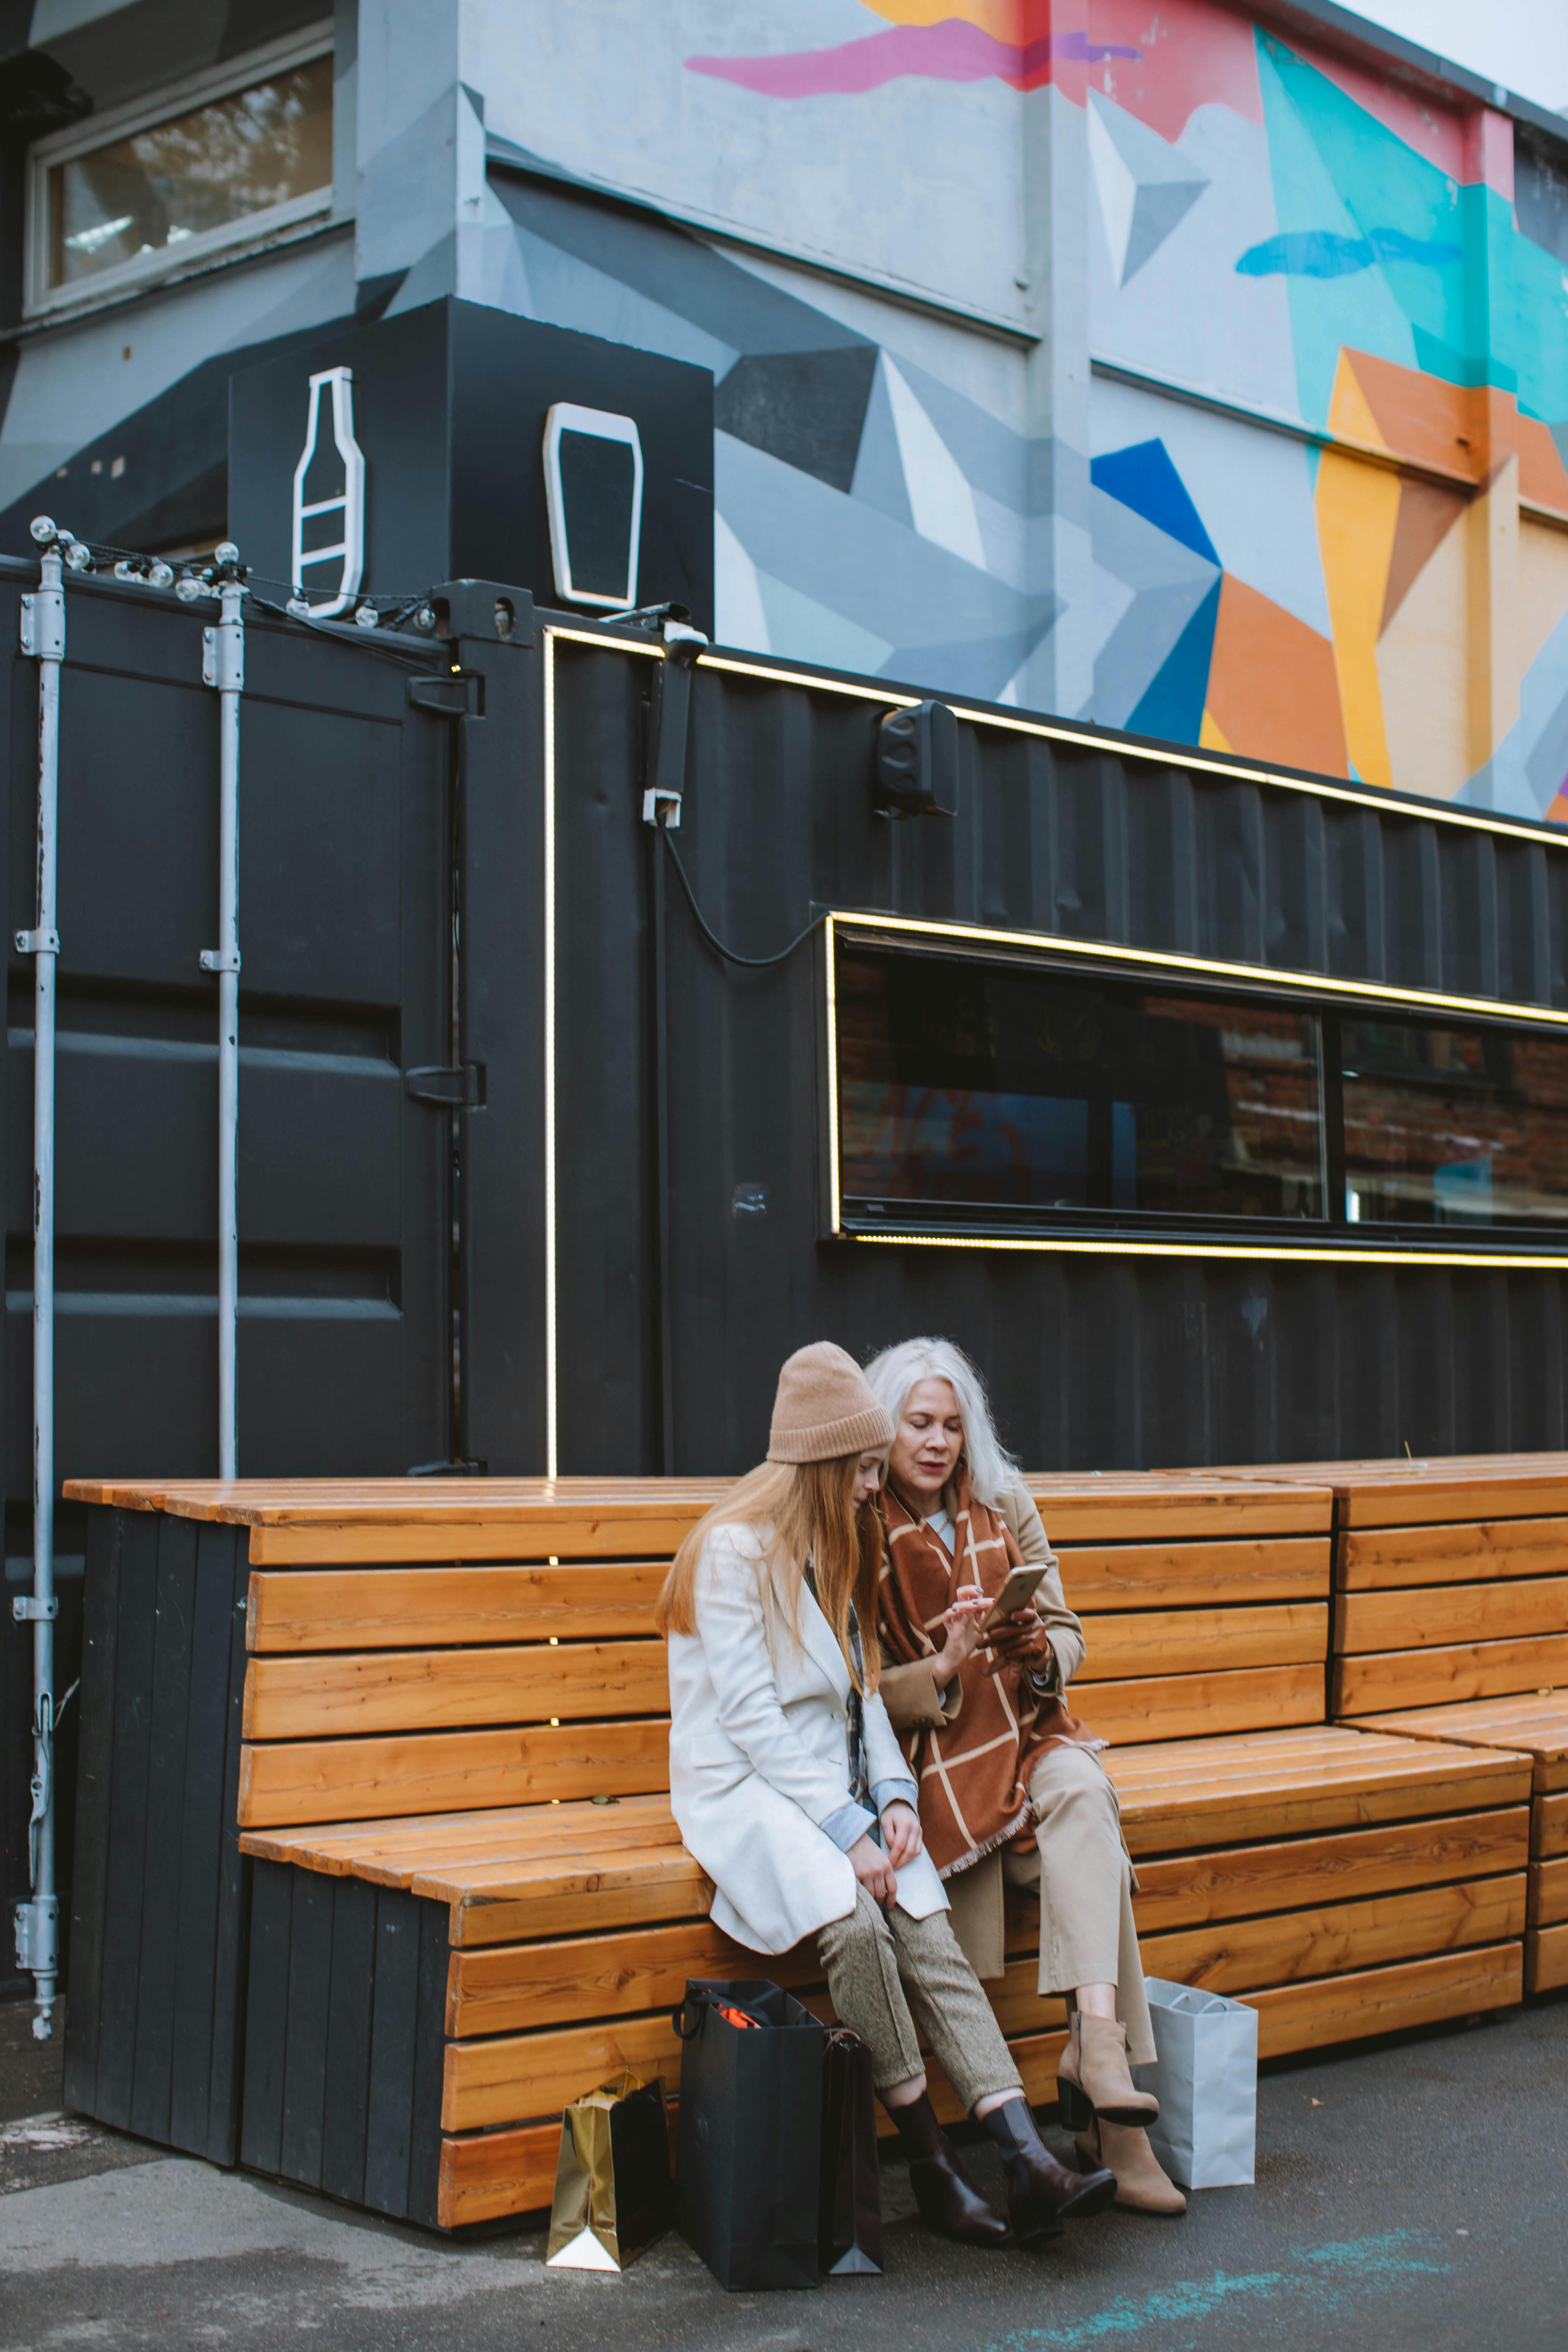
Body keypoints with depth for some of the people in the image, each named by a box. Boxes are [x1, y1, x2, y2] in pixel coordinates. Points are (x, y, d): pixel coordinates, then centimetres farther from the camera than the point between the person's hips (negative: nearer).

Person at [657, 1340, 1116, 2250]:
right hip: (745, 1787, -7)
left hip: (838, 1784, 7)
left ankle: (1031, 2162, -29)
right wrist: (847, 1831, -19)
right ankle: (934, 2168, -20)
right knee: (854, 1921, -32)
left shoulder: (837, 1550, 16)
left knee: (933, 1945, -18)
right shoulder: (733, 1550, -10)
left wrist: (893, 1795, -1)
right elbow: (751, 1719, -15)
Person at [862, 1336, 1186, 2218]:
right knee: (1087, 1836, -30)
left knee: (1081, 1791, -33)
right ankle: (1113, 2122, -30)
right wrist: (943, 1666, -22)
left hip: (1026, 1731, 4)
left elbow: (1067, 1634, 10)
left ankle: (1097, 2038, -42)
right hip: (928, 1750, -3)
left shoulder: (1007, 1507, 9)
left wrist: (1039, 1649, -13)